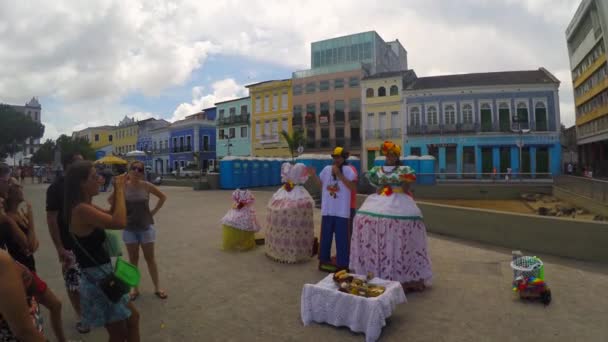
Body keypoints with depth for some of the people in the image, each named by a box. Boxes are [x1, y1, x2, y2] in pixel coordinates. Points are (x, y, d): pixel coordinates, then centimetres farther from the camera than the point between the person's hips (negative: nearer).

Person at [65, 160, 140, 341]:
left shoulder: (87, 207, 4)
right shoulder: (81, 209, -25)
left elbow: (111, 216, 17)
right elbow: (119, 222, -35)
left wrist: (117, 190, 3)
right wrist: (120, 190, -23)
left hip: (103, 274, 9)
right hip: (97, 278, -9)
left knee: (133, 319, 23)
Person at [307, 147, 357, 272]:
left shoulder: (348, 170, -7)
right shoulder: (326, 169, 7)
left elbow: (353, 188, -16)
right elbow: (322, 184, 17)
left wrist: (340, 175, -19)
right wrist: (314, 175, 2)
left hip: (341, 211, -5)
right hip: (327, 209, 5)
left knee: (341, 238, 0)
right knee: (325, 236, 14)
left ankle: (342, 264, 12)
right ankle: (324, 260, 30)